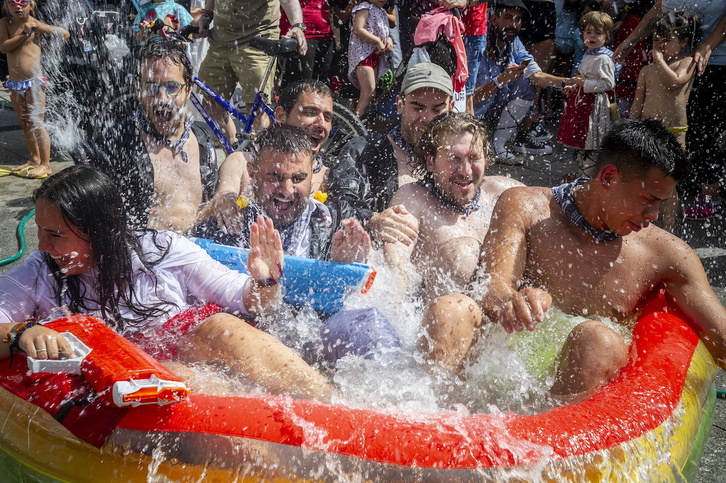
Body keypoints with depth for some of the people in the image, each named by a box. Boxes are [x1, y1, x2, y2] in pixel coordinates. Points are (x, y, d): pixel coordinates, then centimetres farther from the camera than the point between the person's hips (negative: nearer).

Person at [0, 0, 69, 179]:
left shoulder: (34, 24, -6)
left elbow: (65, 34, -8)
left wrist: (42, 29, -17)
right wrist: (24, 33, -15)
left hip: (33, 82, -6)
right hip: (15, 83, 6)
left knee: (37, 124, -6)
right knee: (25, 124, 14)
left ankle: (45, 164, -1)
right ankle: (34, 159, 27)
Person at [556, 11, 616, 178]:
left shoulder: (604, 59, -14)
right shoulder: (587, 56, 14)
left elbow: (608, 83, -20)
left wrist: (584, 84, -22)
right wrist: (574, 86, 12)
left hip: (594, 104, -10)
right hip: (581, 101, 10)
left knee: (591, 144, -7)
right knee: (579, 140, 15)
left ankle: (587, 177, -2)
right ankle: (582, 174, 26)